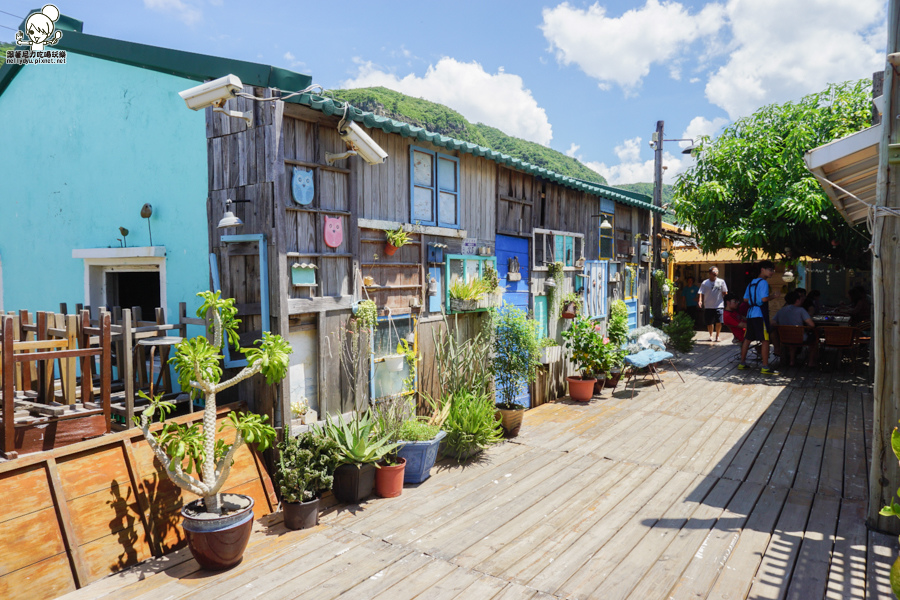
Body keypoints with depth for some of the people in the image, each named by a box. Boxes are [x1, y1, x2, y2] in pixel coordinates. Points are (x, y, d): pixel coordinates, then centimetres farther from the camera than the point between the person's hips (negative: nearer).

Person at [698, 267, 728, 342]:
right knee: (709, 323, 6)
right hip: (708, 306, 0)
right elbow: (702, 293, 0)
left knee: (719, 322, -9)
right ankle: (711, 335, 29)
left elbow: (725, 292, 12)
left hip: (719, 306, 0)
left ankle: (717, 336, 12)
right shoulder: (705, 283, 2)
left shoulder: (721, 281, 3)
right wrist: (700, 301, -15)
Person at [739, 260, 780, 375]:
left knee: (747, 339, 13)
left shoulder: (751, 283, 15)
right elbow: (764, 299, -20)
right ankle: (765, 367, -7)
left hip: (750, 313, 8)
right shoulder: (763, 282, -10)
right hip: (760, 314, -8)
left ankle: (742, 363, 18)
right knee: (765, 340, -6)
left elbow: (745, 298, 16)